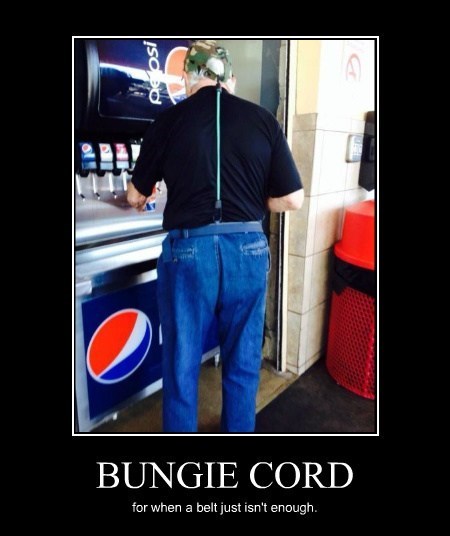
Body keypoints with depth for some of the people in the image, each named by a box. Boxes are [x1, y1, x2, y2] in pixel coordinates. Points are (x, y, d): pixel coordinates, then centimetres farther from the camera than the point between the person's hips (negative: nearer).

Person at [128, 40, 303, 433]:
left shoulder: (170, 121, 2)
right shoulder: (263, 119, 4)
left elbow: (136, 196, 12)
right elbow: (292, 200, 2)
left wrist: (141, 200, 36)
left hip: (188, 251, -1)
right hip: (249, 250, 2)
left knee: (182, 367, 17)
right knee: (243, 364, 20)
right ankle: (239, 431, 40)